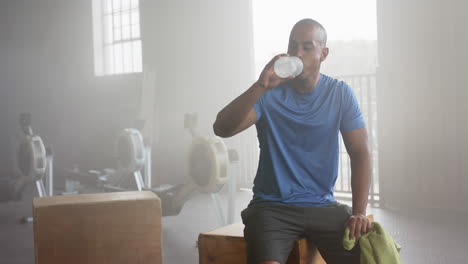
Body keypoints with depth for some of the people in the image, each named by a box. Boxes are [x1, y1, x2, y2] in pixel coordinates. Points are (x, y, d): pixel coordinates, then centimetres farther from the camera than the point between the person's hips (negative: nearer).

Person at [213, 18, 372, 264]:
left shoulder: (340, 94, 2)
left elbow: (360, 153, 1)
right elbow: (221, 129, -16)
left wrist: (359, 212, -11)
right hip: (272, 207, -2)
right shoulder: (269, 94, -3)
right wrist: (260, 86, -27)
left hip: (324, 206, 2)